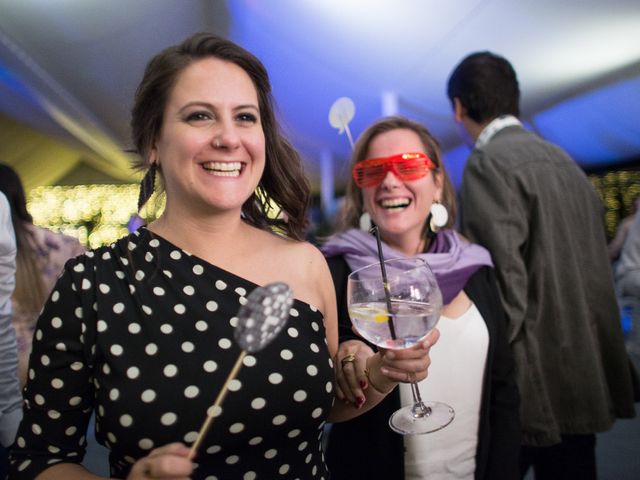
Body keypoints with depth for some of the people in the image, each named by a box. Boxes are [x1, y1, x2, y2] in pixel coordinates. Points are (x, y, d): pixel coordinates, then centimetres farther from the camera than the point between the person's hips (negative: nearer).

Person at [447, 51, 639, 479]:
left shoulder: (488, 163, -13)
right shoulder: (563, 159, 12)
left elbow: (505, 277, -21)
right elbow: (597, 263, 14)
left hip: (537, 384, -8)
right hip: (587, 378, 8)